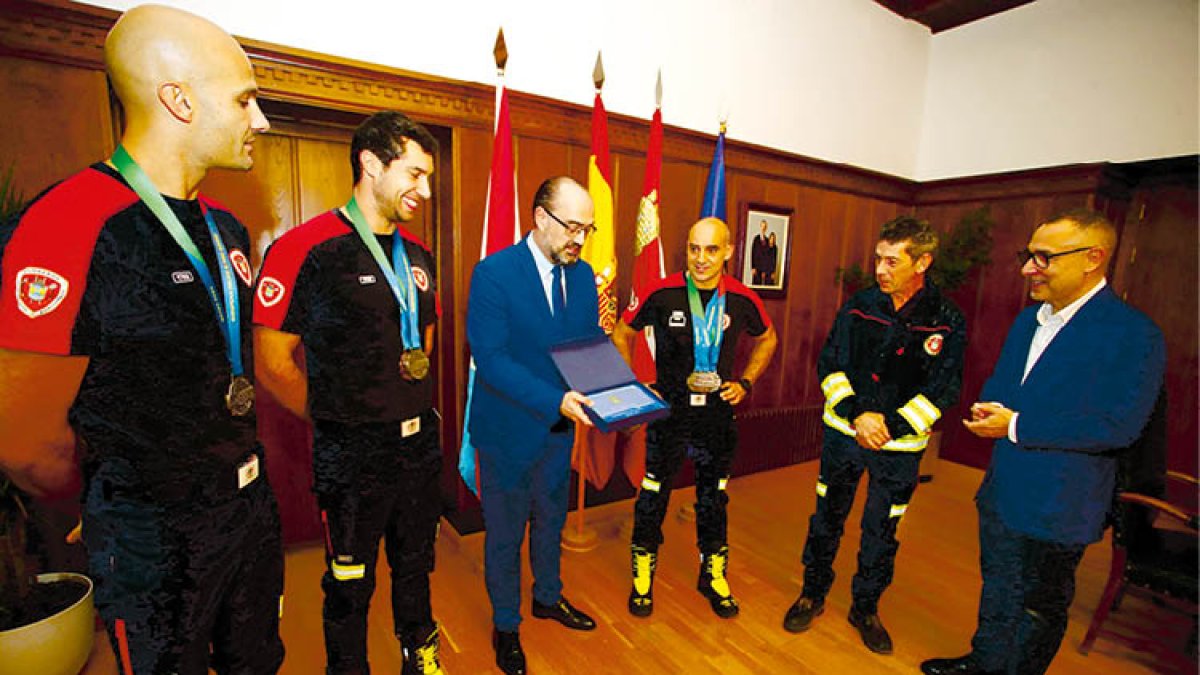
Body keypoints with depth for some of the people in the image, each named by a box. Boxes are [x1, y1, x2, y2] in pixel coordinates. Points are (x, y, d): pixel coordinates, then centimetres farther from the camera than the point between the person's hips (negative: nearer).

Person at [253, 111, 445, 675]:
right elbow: (273, 365, -11)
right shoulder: (305, 249, -14)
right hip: (352, 454, -6)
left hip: (420, 442, 6)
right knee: (350, 584, 15)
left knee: (415, 563, 24)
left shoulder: (418, 257, 6)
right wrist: (337, 419, -4)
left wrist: (415, 410, 9)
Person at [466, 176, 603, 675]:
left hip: (560, 428, 5)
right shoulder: (494, 272, -19)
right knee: (505, 533, 15)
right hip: (509, 429, -5)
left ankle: (548, 597, 50)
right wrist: (553, 401, -32)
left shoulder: (583, 274, 0)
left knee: (551, 521, 25)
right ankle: (505, 624, 40)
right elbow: (489, 357, -24)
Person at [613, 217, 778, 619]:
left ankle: (713, 576, 38)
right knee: (653, 495, 7)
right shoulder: (662, 293, -11)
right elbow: (622, 334, 3)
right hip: (668, 409, -2)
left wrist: (745, 382, 4)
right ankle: (643, 577, 30)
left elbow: (767, 339, 14)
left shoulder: (742, 300, -5)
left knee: (714, 498, 16)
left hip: (718, 412, 2)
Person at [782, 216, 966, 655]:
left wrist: (890, 425, -19)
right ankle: (813, 595, 33)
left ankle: (865, 609, 35)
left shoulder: (947, 321, -7)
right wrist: (857, 413, -16)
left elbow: (942, 391, -9)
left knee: (881, 532, 13)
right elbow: (829, 364, -3)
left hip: (900, 445, -1)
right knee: (827, 518, 13)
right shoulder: (859, 306, -3)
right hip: (844, 433, 2)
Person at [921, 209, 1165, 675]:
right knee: (997, 590, 25)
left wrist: (1017, 426, -24)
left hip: (1056, 509, -7)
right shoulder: (1028, 319, 6)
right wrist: (990, 410, -10)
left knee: (1040, 607, 15)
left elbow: (1119, 425, -24)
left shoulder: (1133, 334, -18)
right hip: (1002, 493, 7)